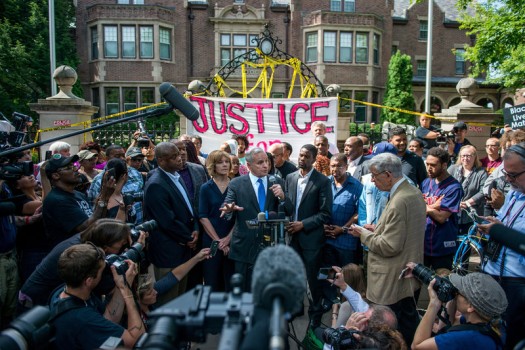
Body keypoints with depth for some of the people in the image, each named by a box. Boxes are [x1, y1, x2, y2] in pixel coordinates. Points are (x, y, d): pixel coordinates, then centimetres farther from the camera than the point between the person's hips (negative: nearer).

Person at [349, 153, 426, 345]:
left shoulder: (399, 201, -26)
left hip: (393, 279, -10)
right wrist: (376, 228, 6)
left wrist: (363, 233, -13)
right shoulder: (413, 192, 5)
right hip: (408, 272, 10)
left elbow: (389, 247, -25)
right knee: (409, 322, 23)